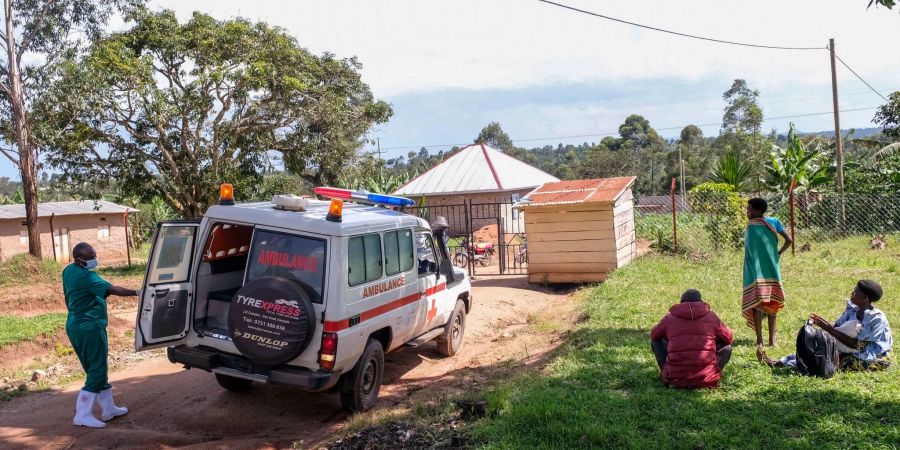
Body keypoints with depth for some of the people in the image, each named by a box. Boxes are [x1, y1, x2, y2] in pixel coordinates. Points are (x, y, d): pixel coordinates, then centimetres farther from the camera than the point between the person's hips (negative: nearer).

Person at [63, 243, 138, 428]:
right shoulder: (86, 276, -21)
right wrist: (137, 293, -29)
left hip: (75, 326, 10)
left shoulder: (68, 271, 9)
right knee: (97, 372, -3)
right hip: (89, 328, -10)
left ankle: (108, 409, 26)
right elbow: (112, 289, -28)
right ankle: (83, 416, 0)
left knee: (96, 369, 16)